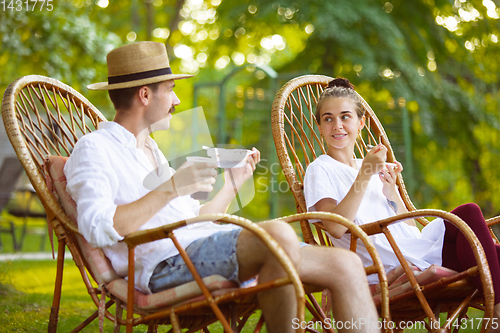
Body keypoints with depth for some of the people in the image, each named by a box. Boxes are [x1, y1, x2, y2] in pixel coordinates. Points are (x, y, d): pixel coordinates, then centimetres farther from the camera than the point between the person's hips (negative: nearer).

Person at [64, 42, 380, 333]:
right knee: (278, 234, -36)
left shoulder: (152, 151, 31)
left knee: (346, 265, -9)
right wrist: (170, 189, -17)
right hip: (166, 263, -8)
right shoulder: (93, 148, 3)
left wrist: (234, 181, 34)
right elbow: (98, 229, -16)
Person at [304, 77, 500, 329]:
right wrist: (365, 173, -14)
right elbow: (337, 228, -14)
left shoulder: (373, 167, 24)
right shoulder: (319, 170, 5)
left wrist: (391, 192, 2)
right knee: (469, 214, -23)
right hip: (388, 266, -7)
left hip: (412, 248, 7)